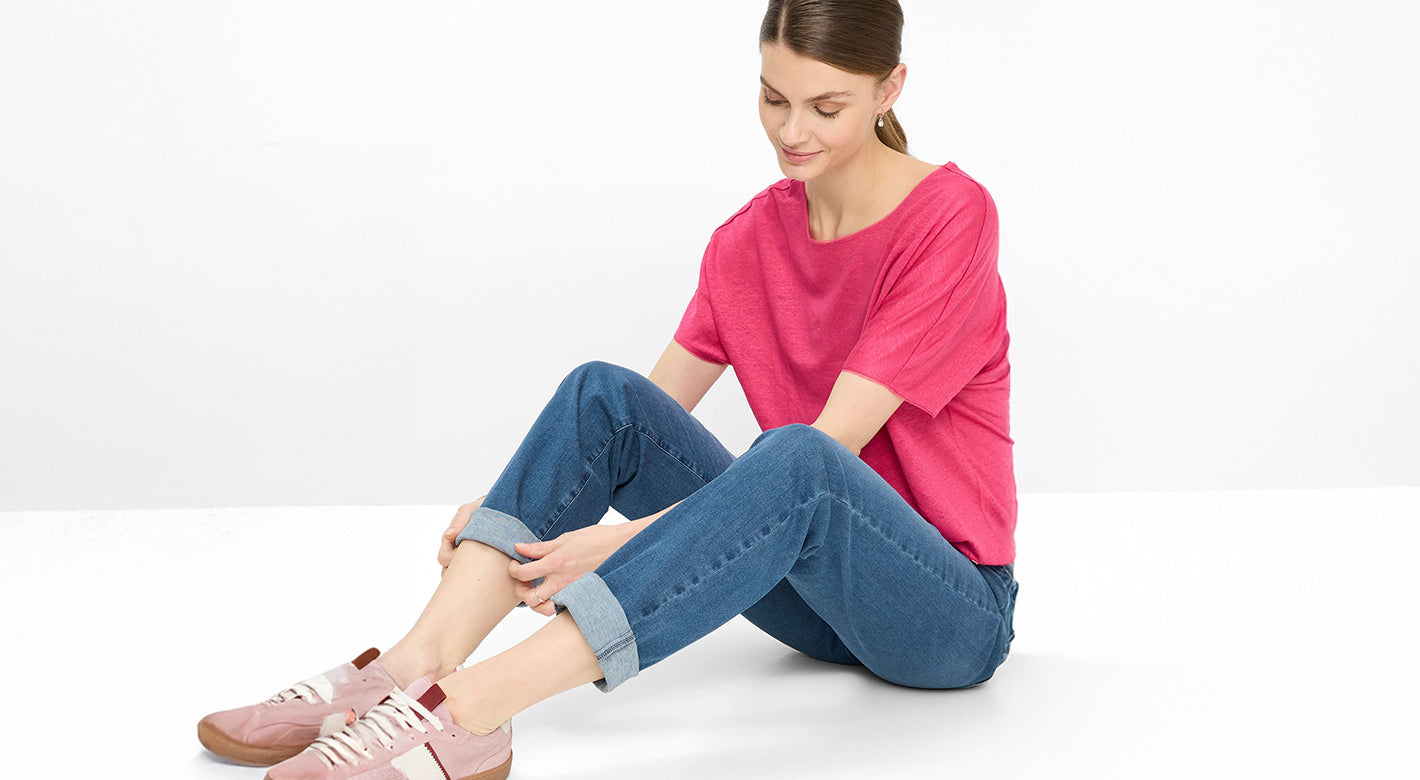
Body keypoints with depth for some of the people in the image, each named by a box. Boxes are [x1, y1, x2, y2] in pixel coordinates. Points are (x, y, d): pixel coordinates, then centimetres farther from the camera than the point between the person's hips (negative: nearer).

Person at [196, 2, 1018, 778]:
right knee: (603, 392, -14)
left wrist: (627, 537, -27)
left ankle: (464, 709, -45)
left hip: (957, 614, -5)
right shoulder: (749, 239, 3)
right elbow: (642, 418, 5)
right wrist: (503, 512, -11)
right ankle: (416, 668, -28)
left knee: (794, 459, -38)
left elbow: (818, 451, -23)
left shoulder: (950, 216, -16)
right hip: (815, 597, 5)